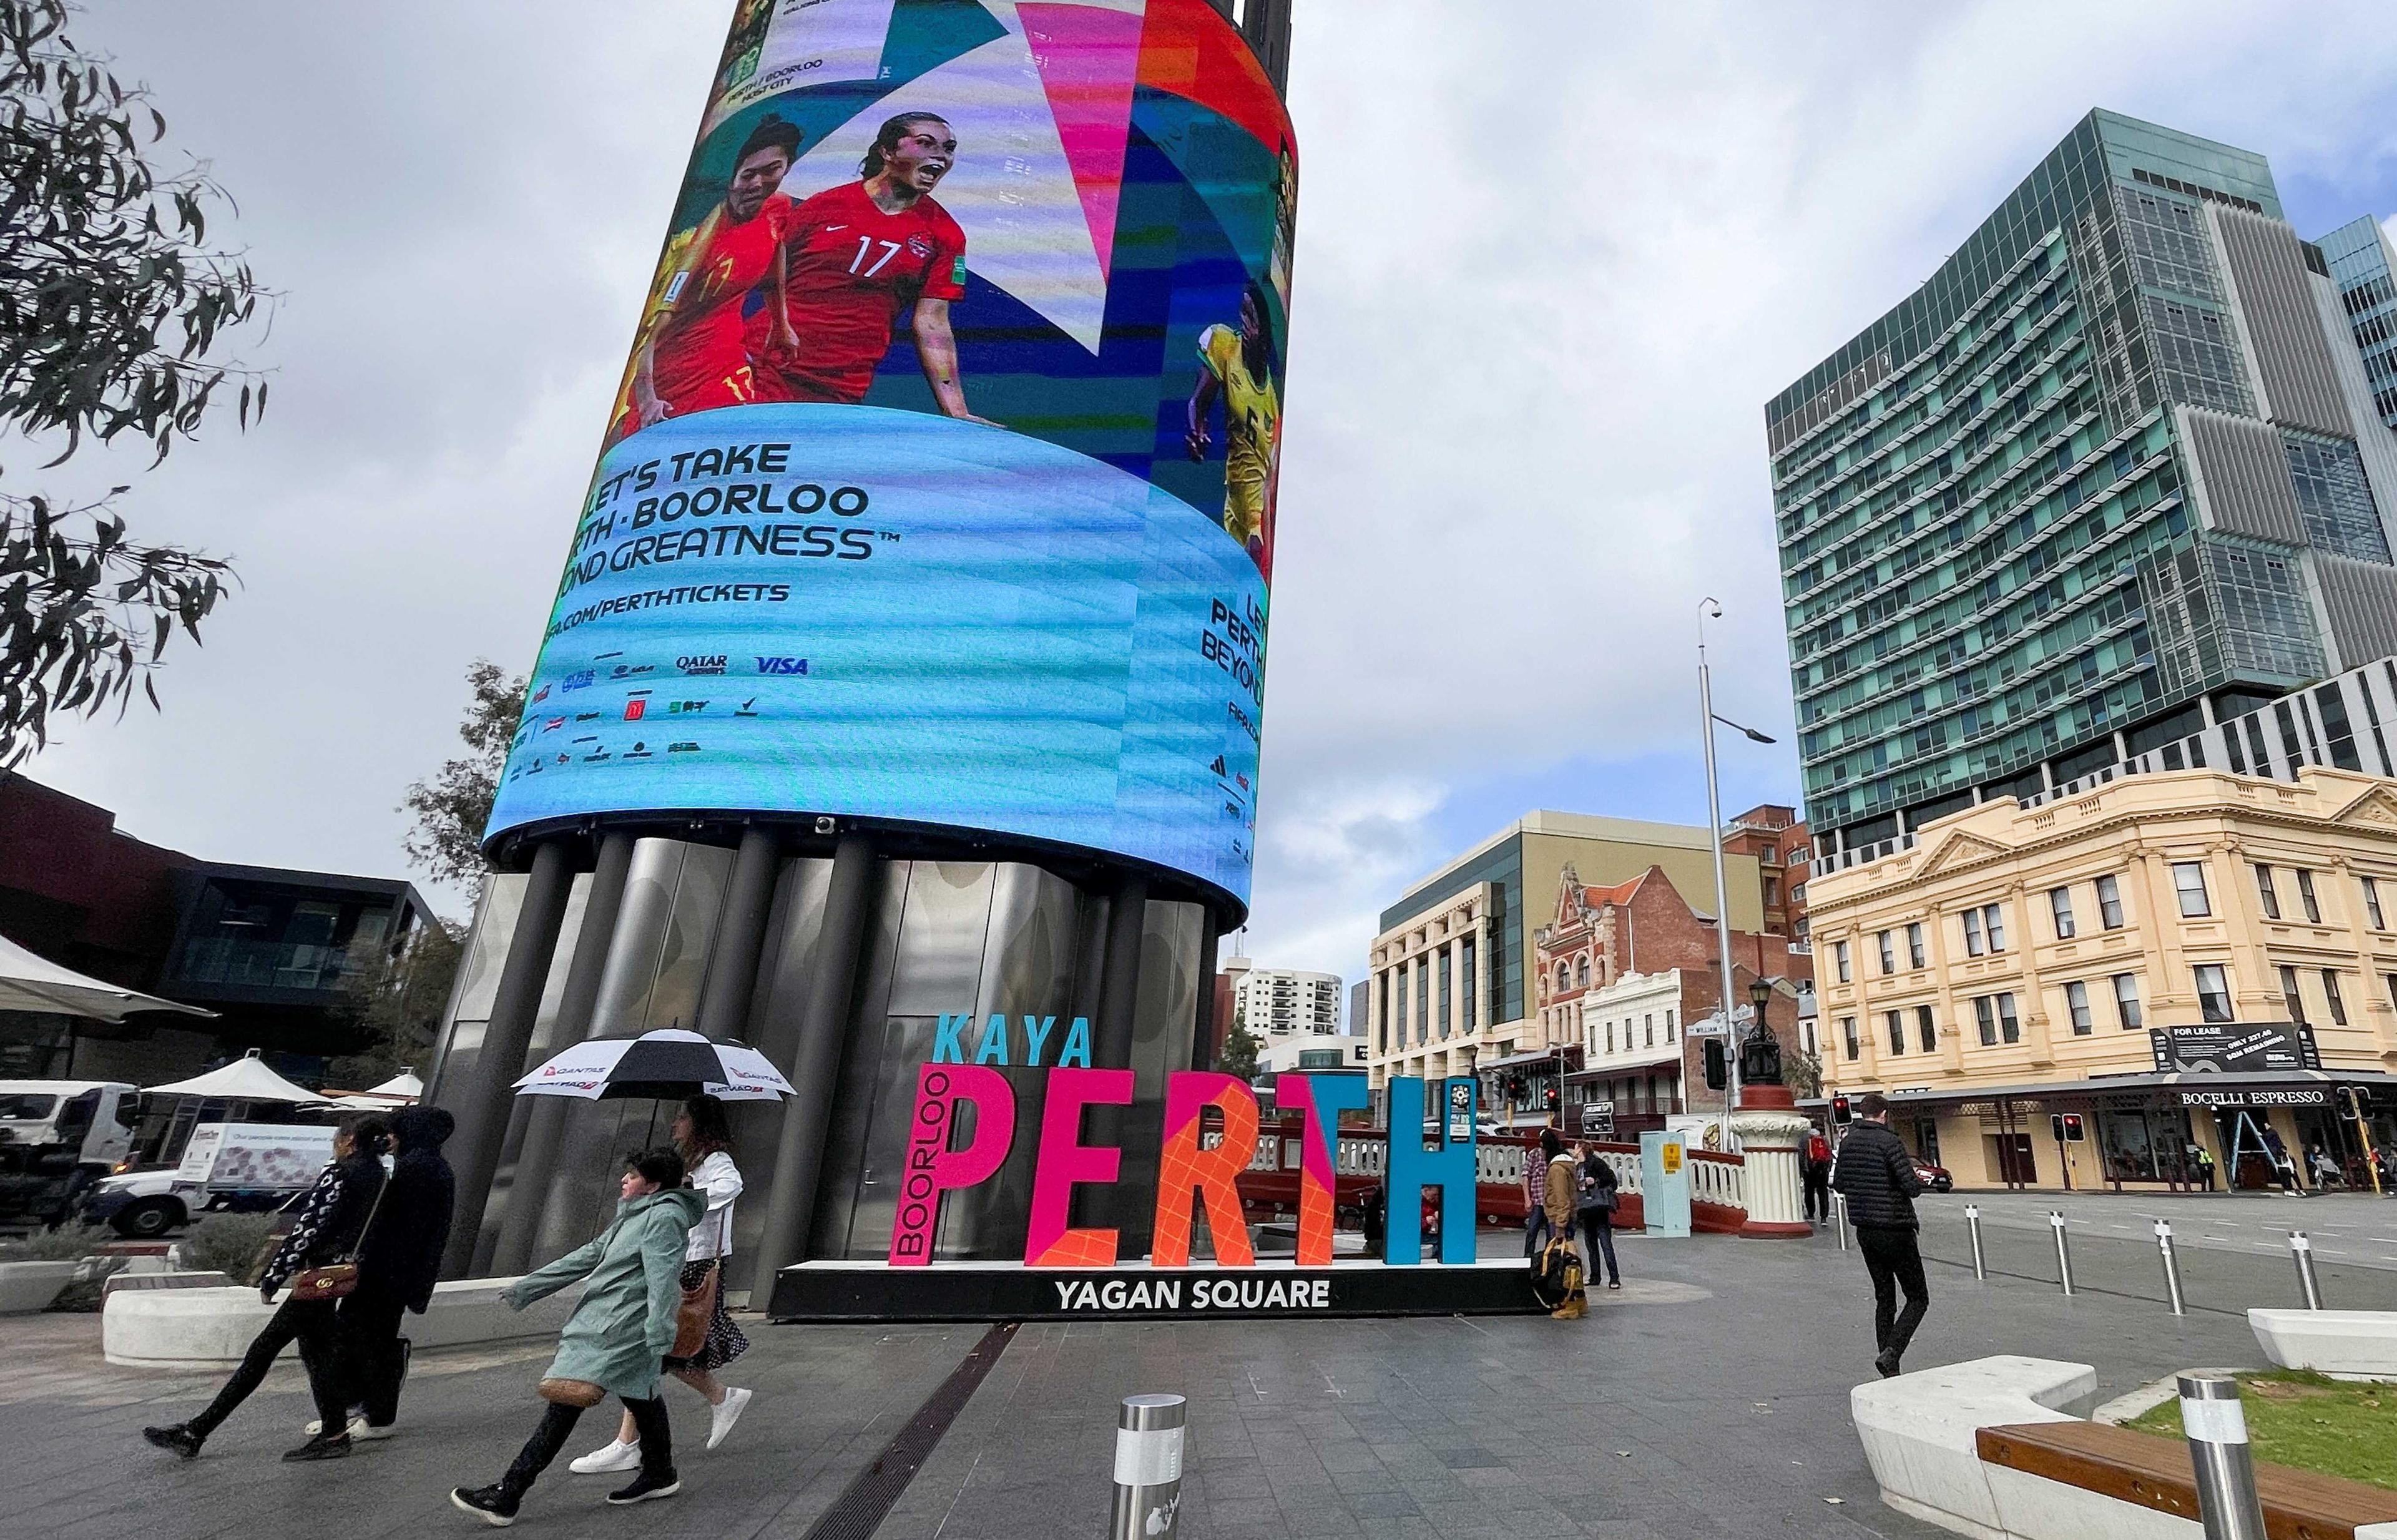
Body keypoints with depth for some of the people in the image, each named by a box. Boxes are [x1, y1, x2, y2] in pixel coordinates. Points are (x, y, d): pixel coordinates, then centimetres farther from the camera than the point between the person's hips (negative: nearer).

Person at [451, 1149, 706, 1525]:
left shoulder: (664, 1216, -14)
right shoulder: (634, 1215, 19)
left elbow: (663, 1277, -23)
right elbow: (590, 1255, 22)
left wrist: (659, 1335, -30)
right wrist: (527, 1287, 21)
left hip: (615, 1329, -10)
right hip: (604, 1321, 10)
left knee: (566, 1401, -8)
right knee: (639, 1396, 18)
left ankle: (506, 1497, -2)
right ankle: (659, 1475, 31)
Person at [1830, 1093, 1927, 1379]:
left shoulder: (1847, 1143, 6)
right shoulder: (1890, 1142, -15)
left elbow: (1838, 1184, 12)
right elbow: (1912, 1188, -18)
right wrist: (1918, 1180, 3)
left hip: (1864, 1231, 6)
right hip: (1895, 1230, -6)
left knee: (1884, 1299, 15)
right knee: (1918, 1298, 6)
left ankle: (1890, 1371, 15)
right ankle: (1890, 1354, -9)